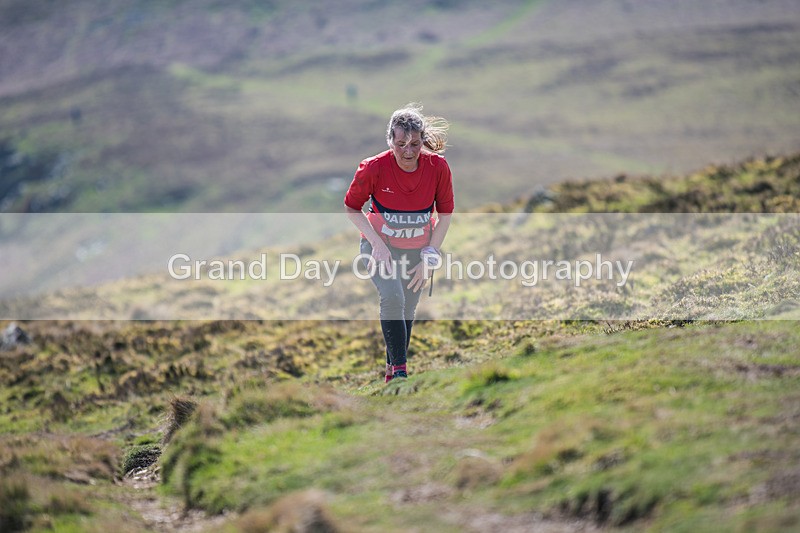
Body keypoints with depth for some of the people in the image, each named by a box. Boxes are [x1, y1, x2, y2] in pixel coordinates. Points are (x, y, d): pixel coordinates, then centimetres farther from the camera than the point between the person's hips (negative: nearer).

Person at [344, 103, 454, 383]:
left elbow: (445, 213, -4)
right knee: (392, 297, -25)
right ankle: (400, 368, -16)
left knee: (407, 310, 12)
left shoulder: (438, 166, -19)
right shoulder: (374, 168, -24)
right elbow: (351, 207, -8)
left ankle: (392, 369, 32)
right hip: (380, 245, -3)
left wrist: (430, 255, -8)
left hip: (417, 249, 3)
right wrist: (377, 243, -18)